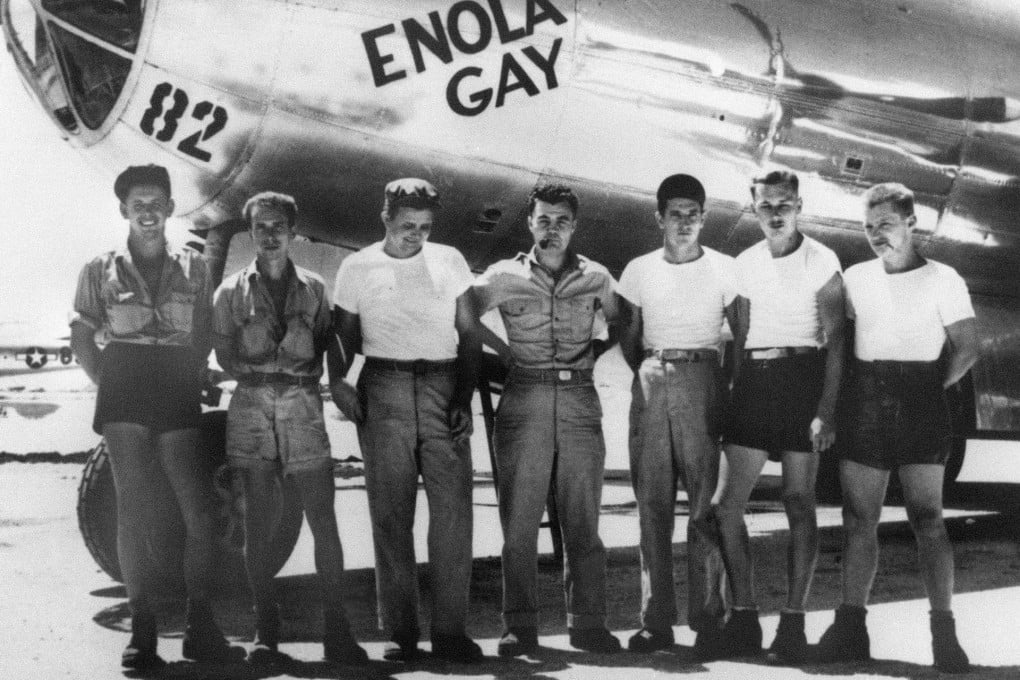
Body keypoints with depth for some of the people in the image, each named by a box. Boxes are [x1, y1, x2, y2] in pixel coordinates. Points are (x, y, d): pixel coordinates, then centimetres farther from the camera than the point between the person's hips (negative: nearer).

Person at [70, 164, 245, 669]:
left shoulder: (193, 268, 11)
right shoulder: (102, 271, 7)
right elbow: (81, 339, 10)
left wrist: (193, 384, 5)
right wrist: (107, 386, 2)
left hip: (178, 405, 1)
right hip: (126, 401, -1)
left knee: (201, 514, -4)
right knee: (134, 513, -3)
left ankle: (200, 628, 6)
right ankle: (141, 630, 4)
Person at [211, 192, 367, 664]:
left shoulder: (313, 289, 12)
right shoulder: (232, 292, 9)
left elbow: (331, 347, 10)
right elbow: (226, 357, 6)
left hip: (302, 406, 0)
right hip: (251, 406, 0)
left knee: (324, 523, -4)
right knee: (258, 525, 2)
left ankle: (336, 631, 0)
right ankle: (265, 631, 10)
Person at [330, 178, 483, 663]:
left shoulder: (449, 261, 10)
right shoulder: (356, 268, 7)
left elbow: (469, 334, 10)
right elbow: (344, 337, 10)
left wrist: (464, 399, -1)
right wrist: (336, 381, -10)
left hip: (443, 387, 1)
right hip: (382, 391, -1)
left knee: (453, 509, -6)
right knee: (390, 513, 0)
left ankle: (450, 630, -1)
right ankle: (399, 632, 6)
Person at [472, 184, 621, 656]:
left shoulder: (596, 278, 9)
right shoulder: (504, 277, 5)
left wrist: (591, 356, 10)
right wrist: (506, 353, 8)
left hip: (580, 402, 1)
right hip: (523, 402, -1)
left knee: (583, 523, 2)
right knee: (519, 523, -1)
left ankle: (587, 623, 9)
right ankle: (520, 627, 5)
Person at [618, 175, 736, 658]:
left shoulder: (723, 269, 5)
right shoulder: (638, 271, 10)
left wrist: (736, 388, -5)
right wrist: (641, 366, -5)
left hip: (702, 382, -2)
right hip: (652, 384, 2)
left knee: (706, 502, -7)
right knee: (652, 504, 1)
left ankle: (707, 620, -1)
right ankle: (655, 620, 6)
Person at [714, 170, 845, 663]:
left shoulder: (820, 261, -3)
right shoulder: (746, 263, 12)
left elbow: (835, 340, -7)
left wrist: (826, 409, -15)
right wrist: (730, 399, 10)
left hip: (803, 376, -5)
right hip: (753, 379, 5)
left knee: (799, 502, -3)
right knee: (729, 502, -1)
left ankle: (793, 622, 3)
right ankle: (743, 618, 8)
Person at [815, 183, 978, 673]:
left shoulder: (942, 280, 3)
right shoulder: (855, 278, 12)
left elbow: (967, 348, 3)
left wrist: (932, 388, -2)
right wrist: (840, 398, 5)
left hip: (920, 404, -3)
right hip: (866, 402, 3)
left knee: (927, 519, -6)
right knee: (858, 518, 2)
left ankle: (943, 632, -1)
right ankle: (850, 626, 6)